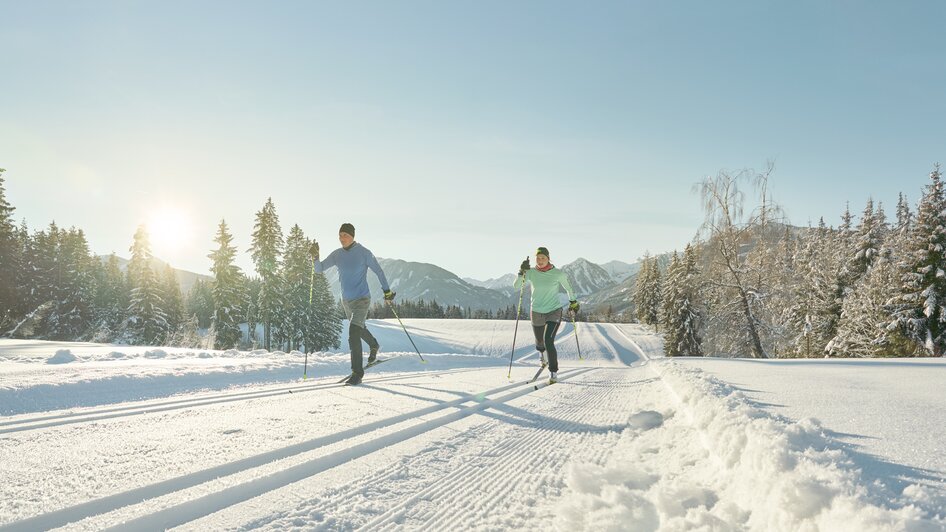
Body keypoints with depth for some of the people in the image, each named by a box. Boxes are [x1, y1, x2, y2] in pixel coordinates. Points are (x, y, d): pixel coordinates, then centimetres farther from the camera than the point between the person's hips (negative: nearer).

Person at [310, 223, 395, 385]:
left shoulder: (363, 253, -12)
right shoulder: (337, 255, 1)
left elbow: (378, 271, -4)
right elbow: (319, 269, 4)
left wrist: (387, 291, -3)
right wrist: (315, 257, -15)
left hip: (362, 299, -6)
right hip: (346, 300, 6)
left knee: (353, 332, -19)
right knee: (359, 328, 26)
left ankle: (357, 373, -15)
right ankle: (374, 346, 57)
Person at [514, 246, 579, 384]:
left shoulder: (558, 273, -10)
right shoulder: (531, 273, -7)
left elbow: (568, 287, 8)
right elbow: (516, 285, -13)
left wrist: (573, 302, 18)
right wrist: (522, 272, -27)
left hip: (554, 312, -3)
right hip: (537, 312, 3)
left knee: (549, 342, -18)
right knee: (539, 341, 21)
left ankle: (554, 373, -4)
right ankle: (542, 352, 59)